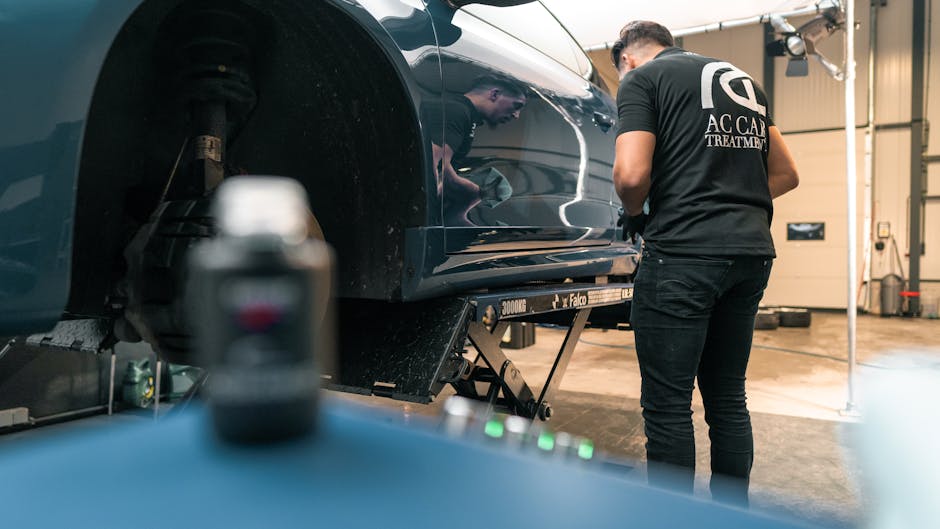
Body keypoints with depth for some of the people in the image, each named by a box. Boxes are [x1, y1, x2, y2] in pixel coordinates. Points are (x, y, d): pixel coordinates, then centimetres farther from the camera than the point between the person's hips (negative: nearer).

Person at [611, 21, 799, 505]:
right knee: (727, 399, 16)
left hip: (684, 252, -7)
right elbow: (785, 174, 23)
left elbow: (632, 174, -13)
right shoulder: (742, 80, 23)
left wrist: (634, 216, 6)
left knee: (667, 406, 1)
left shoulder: (640, 79, 2)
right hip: (752, 251, 8)